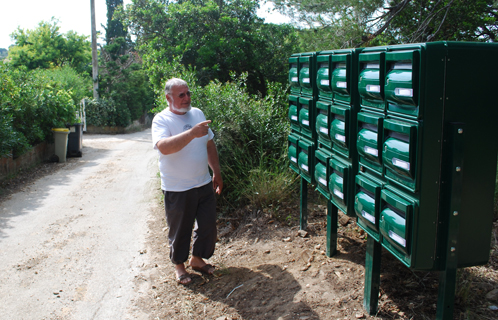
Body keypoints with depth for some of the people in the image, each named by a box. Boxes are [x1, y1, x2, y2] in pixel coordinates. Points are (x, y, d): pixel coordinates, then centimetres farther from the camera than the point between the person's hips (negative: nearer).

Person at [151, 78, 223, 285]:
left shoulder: (197, 113, 7)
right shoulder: (161, 120, -13)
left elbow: (209, 145, 15)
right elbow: (164, 147, -32)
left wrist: (217, 173, 14)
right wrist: (192, 133, -39)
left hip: (204, 184, 6)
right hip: (177, 190, -6)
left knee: (208, 225, 14)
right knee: (180, 230, 9)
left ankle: (197, 258, 36)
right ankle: (179, 264, 31)